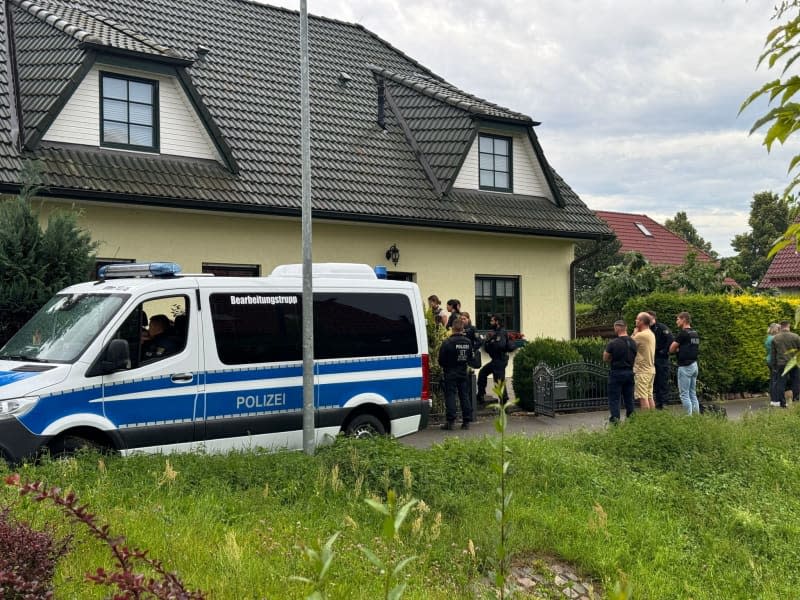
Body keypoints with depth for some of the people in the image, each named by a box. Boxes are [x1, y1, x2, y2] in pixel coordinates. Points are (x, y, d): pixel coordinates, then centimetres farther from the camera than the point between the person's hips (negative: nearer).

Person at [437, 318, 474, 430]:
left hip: (450, 374, -5)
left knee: (450, 395, -2)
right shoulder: (468, 342, 2)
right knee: (464, 395, 8)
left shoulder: (447, 342, -15)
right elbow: (470, 358, 11)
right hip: (463, 373, 5)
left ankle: (450, 421, -6)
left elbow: (441, 360, -10)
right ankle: (466, 421, 9)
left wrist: (444, 366, 9)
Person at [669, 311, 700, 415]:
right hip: (694, 365, 8)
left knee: (684, 395, -5)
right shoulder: (695, 333, 13)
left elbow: (671, 349, -9)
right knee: (693, 394, 11)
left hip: (685, 366, -8)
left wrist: (677, 349, 10)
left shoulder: (683, 333, -12)